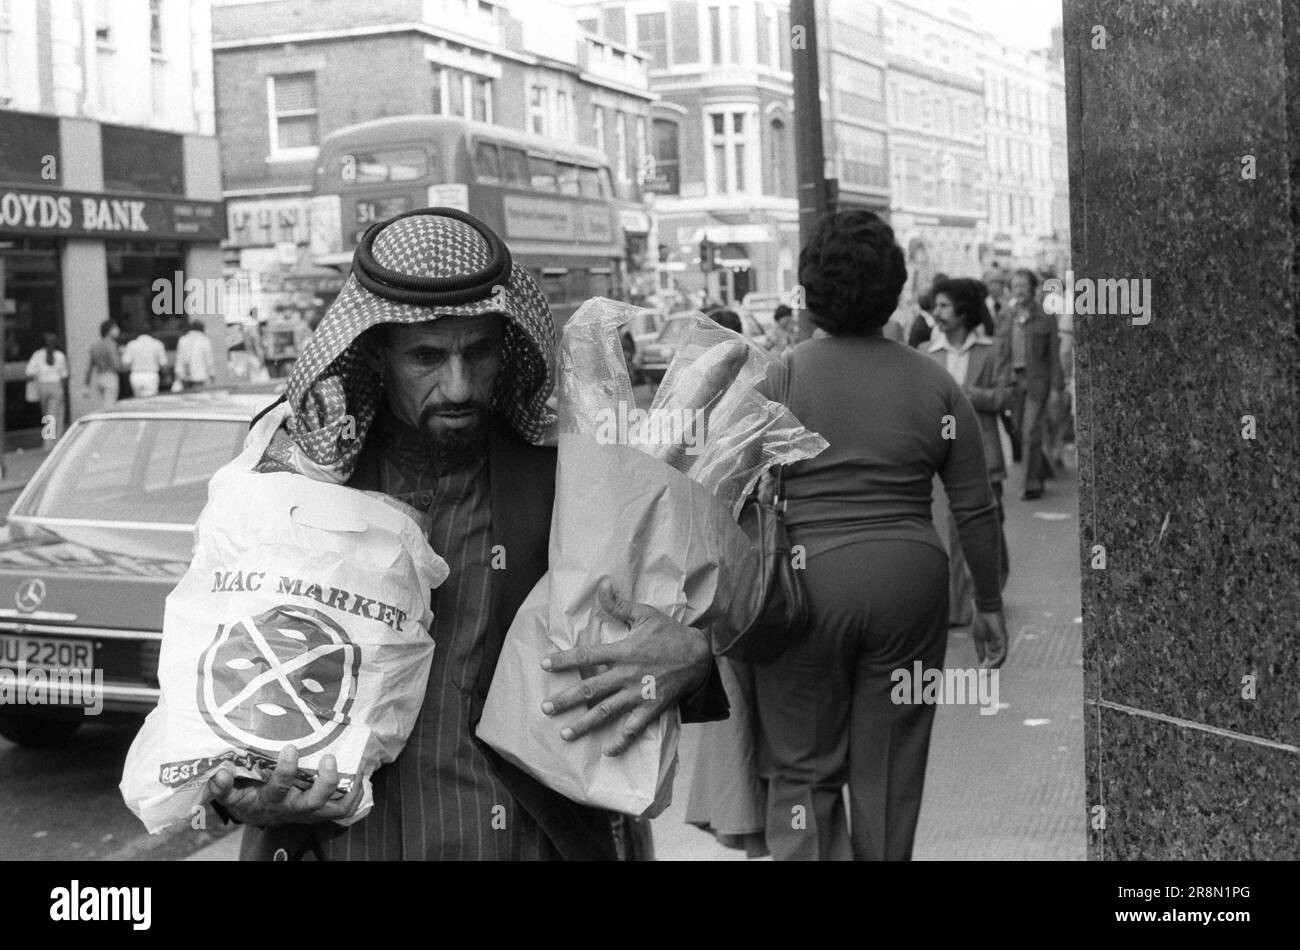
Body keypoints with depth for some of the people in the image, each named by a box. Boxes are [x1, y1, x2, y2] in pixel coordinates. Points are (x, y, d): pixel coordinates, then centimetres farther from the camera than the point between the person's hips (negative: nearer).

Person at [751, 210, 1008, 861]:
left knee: (803, 770, 8)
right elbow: (975, 509, 4)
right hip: (910, 581, 2)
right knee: (891, 774, 13)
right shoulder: (933, 382, 3)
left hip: (805, 582, -2)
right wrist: (988, 604, 14)